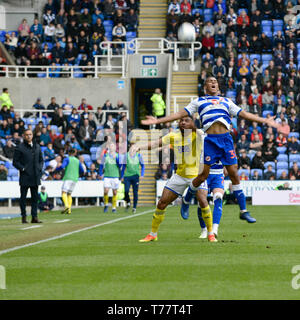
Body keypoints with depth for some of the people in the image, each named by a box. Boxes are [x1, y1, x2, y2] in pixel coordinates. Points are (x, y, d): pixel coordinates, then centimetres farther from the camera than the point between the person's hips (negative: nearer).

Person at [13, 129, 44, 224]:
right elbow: (15, 162, -3)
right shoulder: (20, 148, -2)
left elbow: (41, 160, 21)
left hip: (35, 177, 5)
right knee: (23, 197, 0)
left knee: (35, 197, 5)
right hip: (25, 177, -5)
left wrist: (40, 168, 5)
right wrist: (22, 169, -13)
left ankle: (34, 217, 8)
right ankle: (24, 217, 4)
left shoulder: (37, 147, 13)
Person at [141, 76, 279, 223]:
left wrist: (265, 120, 18)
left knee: (234, 174, -2)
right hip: (210, 139, -2)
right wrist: (157, 121, 8)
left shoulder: (226, 101, 23)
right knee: (203, 175, -5)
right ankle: (186, 201, 19)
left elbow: (244, 114, 23)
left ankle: (243, 211, 2)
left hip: (226, 139, 2)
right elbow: (180, 114, 14)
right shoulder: (199, 101, 16)